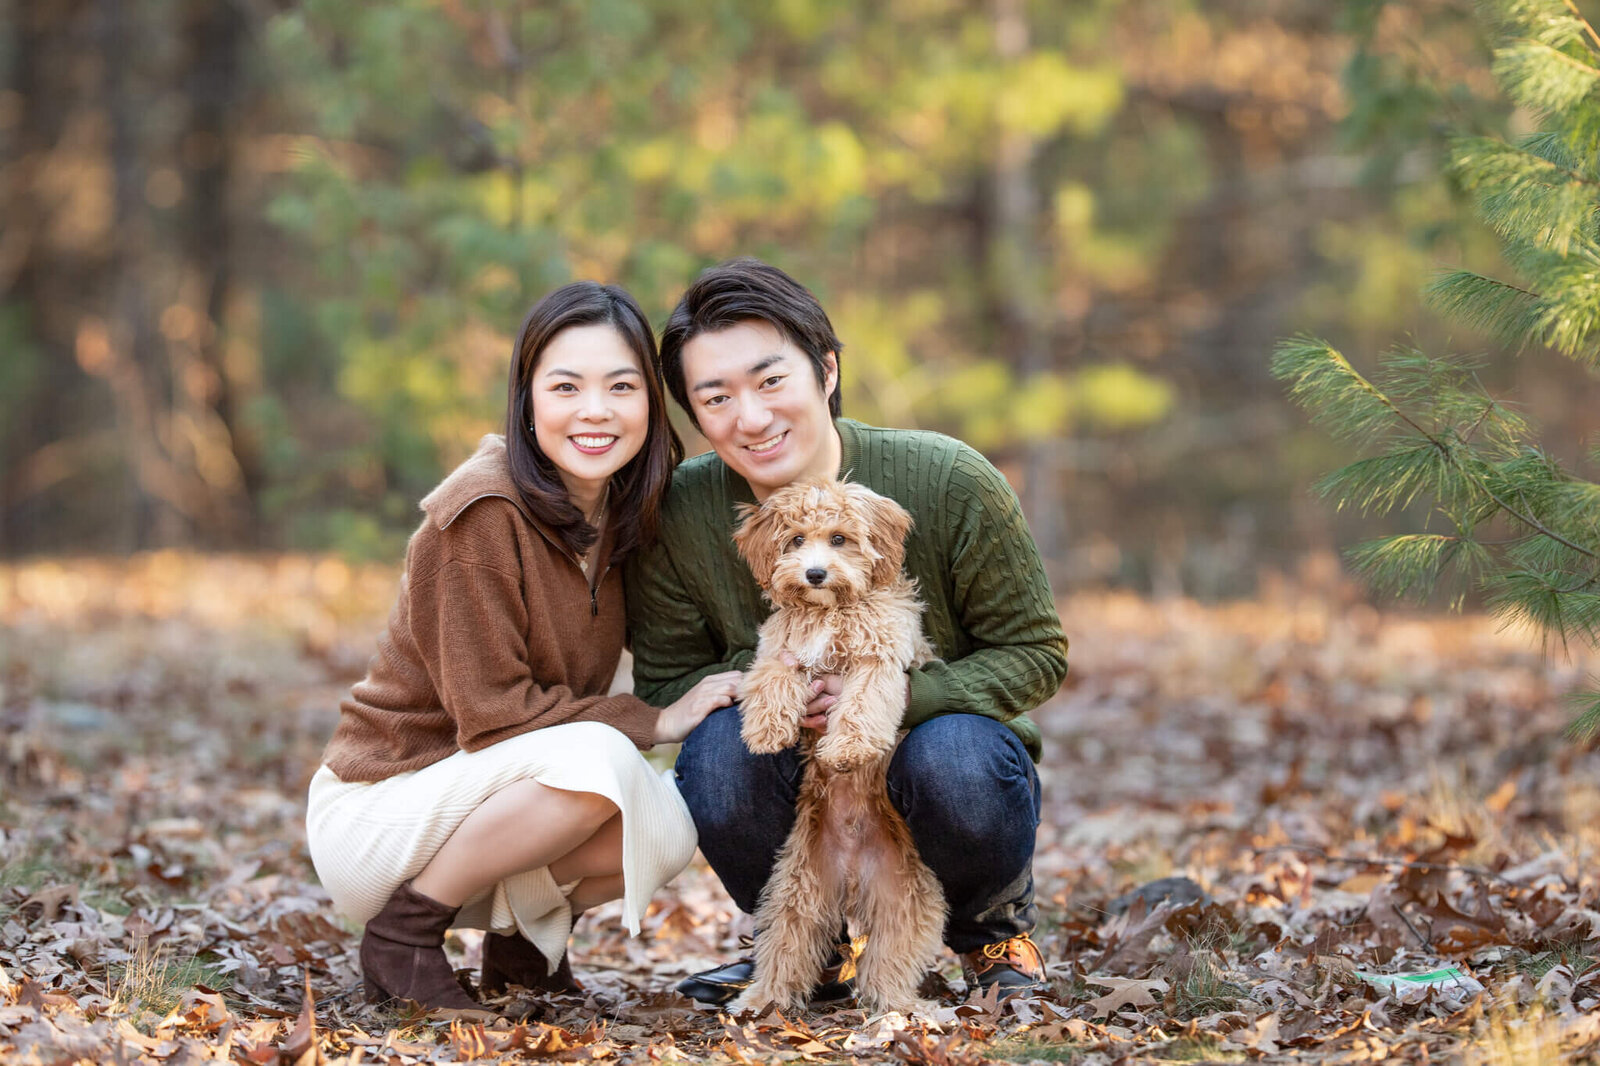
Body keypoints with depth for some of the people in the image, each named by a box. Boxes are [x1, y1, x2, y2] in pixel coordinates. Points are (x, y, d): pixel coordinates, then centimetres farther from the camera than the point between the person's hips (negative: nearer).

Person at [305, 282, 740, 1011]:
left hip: (478, 803, 7)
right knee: (596, 761, -31)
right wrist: (655, 722, -16)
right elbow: (494, 713, -19)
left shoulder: (619, 514, 3)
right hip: (370, 813, -7)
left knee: (662, 830, -20)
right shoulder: (484, 512, -20)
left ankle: (524, 924, 8)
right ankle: (403, 930, -13)